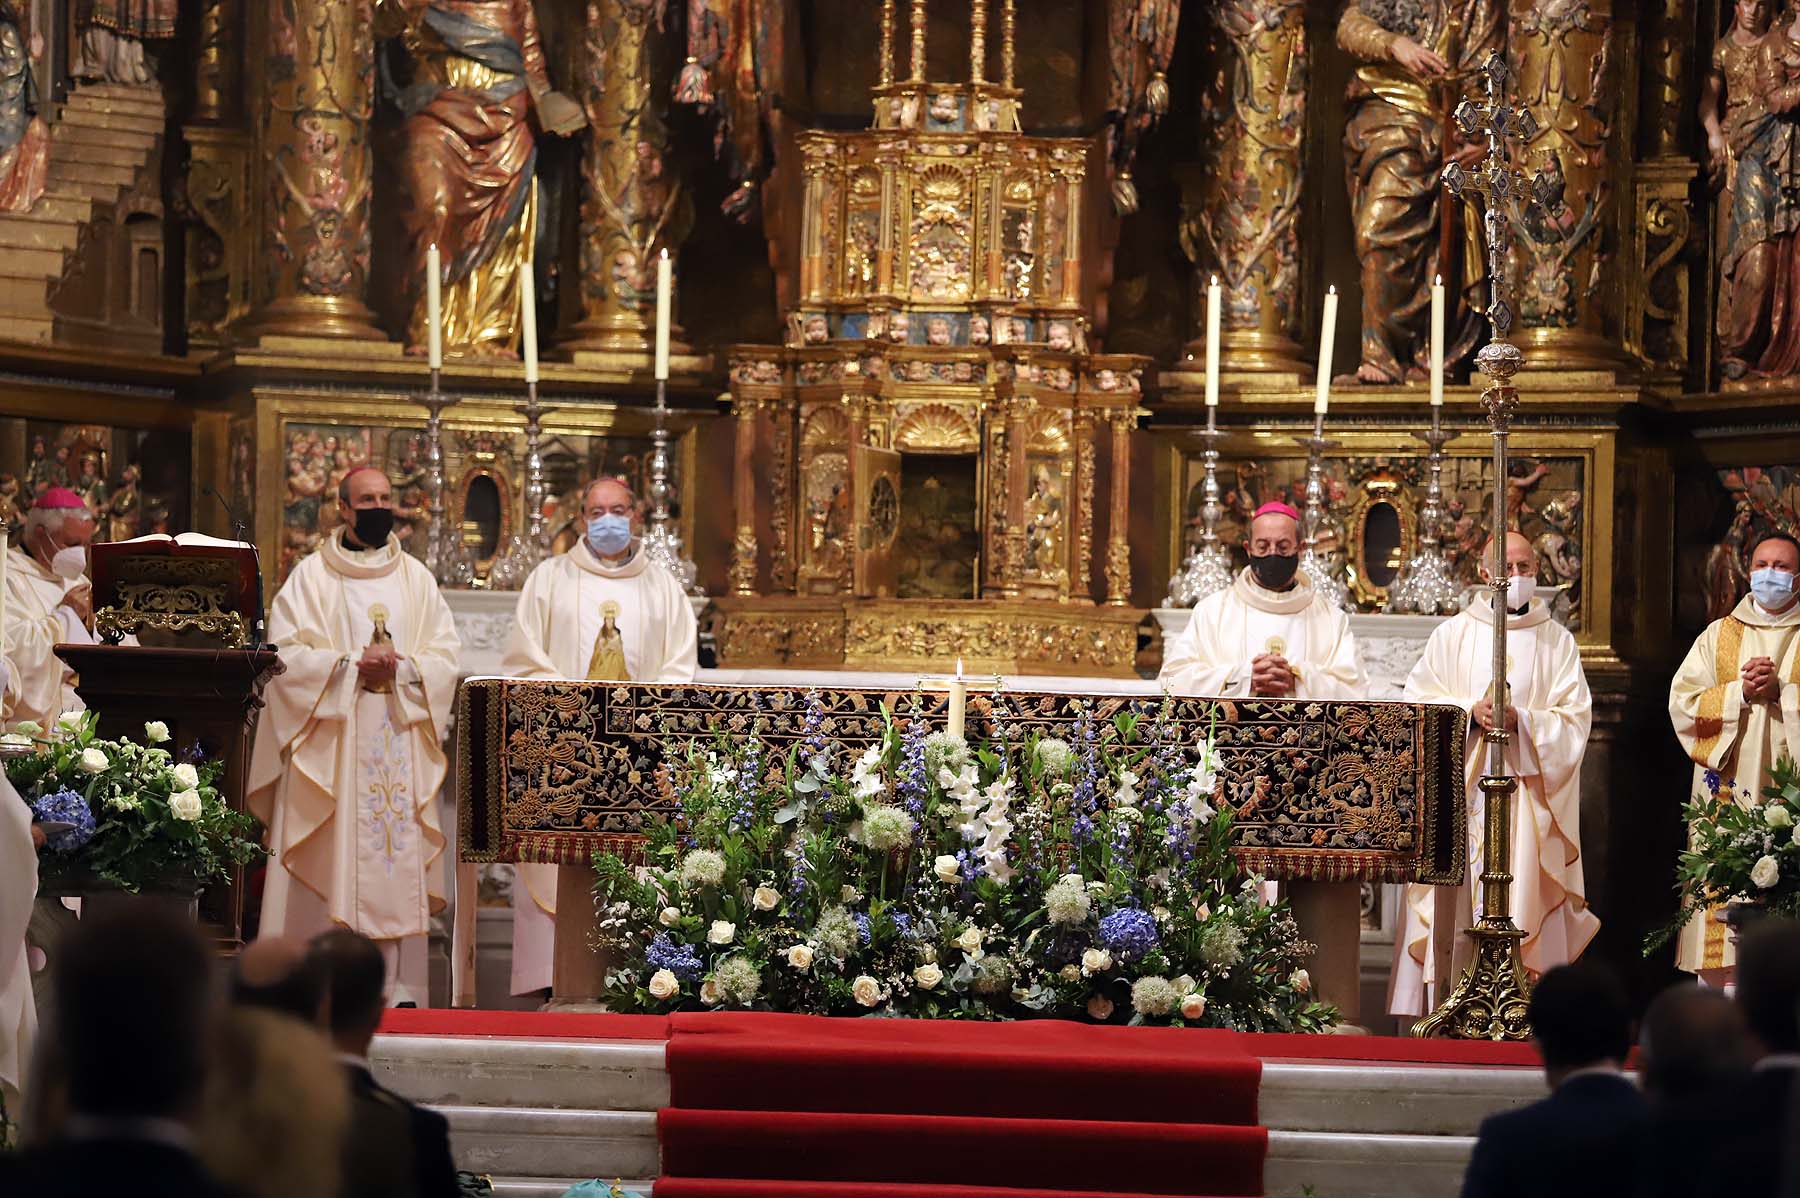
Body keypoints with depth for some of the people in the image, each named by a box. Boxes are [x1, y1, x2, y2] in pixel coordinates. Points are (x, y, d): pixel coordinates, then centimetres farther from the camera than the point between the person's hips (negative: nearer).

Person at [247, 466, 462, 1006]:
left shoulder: (417, 578, 14)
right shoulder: (311, 577, 5)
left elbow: (446, 656, 8)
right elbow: (286, 655, -5)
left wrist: (401, 668, -11)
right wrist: (352, 664, -15)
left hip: (400, 740, 3)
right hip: (331, 743, -3)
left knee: (398, 868, -2)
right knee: (333, 859, -8)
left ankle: (398, 986, -1)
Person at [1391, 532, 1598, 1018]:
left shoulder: (1557, 641, 11)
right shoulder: (1454, 634, 11)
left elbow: (1574, 720, 2)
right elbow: (1419, 703, 5)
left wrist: (1521, 720, -14)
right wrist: (1470, 710, -12)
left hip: (1528, 791, 0)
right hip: (1460, 788, 0)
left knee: (1525, 903, -7)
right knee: (1451, 904, -6)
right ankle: (1443, 1007, -4)